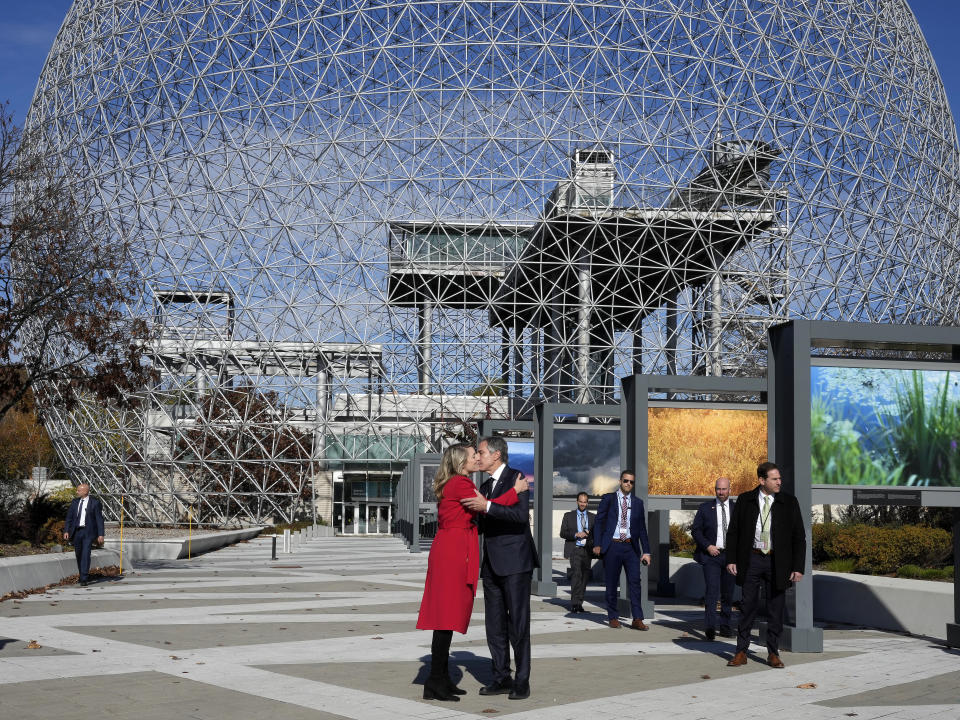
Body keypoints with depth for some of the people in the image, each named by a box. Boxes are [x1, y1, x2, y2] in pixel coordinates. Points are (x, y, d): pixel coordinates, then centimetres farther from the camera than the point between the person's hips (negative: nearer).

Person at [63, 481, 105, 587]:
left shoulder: (95, 503, -4)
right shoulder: (75, 502, 9)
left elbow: (99, 519, -4)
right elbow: (69, 517, 11)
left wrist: (100, 535, -9)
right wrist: (66, 531, 0)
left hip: (88, 532, -5)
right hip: (76, 531, 5)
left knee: (85, 554, -13)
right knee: (78, 555, 11)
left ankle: (84, 579, -15)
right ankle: (84, 576, 26)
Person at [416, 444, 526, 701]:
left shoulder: (450, 485, 20)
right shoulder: (461, 484, -11)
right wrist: (515, 490, -7)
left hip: (447, 552, 10)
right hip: (453, 553, -10)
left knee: (448, 615, 12)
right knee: (447, 616, -8)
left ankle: (442, 679, 17)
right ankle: (435, 683, -6)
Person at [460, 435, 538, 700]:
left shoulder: (516, 478, -7)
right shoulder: (485, 486, 18)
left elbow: (521, 514, -21)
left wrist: (487, 506, -27)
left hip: (515, 562, -8)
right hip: (491, 564, 8)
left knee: (518, 624, -4)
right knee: (495, 625, 9)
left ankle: (522, 681, 3)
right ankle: (502, 678, 16)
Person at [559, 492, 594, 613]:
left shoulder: (593, 517, 15)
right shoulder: (568, 516, 9)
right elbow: (562, 533, 2)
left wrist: (589, 533, -8)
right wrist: (576, 535, -13)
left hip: (587, 550, 3)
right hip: (574, 549, -3)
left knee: (585, 576, 5)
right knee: (576, 573, -18)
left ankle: (579, 603, 15)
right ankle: (575, 603, -20)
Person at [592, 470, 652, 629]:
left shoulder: (638, 502, 11)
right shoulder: (608, 499, 5)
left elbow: (642, 528, 12)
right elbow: (599, 522, 2)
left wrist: (646, 551, 7)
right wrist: (597, 544, -8)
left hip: (631, 547, 2)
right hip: (612, 546, -2)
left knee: (635, 582, -5)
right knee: (612, 584, 4)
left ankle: (637, 620, -5)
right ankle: (613, 618, 15)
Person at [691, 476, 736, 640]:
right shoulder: (705, 508, 3)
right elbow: (695, 530, 2)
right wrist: (707, 546, -11)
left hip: (730, 555, 3)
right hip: (711, 555, -3)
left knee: (728, 593, 9)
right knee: (712, 591, -14)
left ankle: (725, 626, 21)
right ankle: (710, 627, -15)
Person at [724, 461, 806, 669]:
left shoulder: (789, 503, 1)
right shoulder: (745, 500, 2)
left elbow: (799, 537, 2)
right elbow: (733, 531, 6)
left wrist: (798, 567, -4)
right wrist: (731, 559, -2)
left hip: (777, 563, 0)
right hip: (752, 559, 0)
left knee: (776, 609, 5)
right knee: (747, 606, 3)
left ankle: (773, 653, 16)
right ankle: (741, 652, 10)